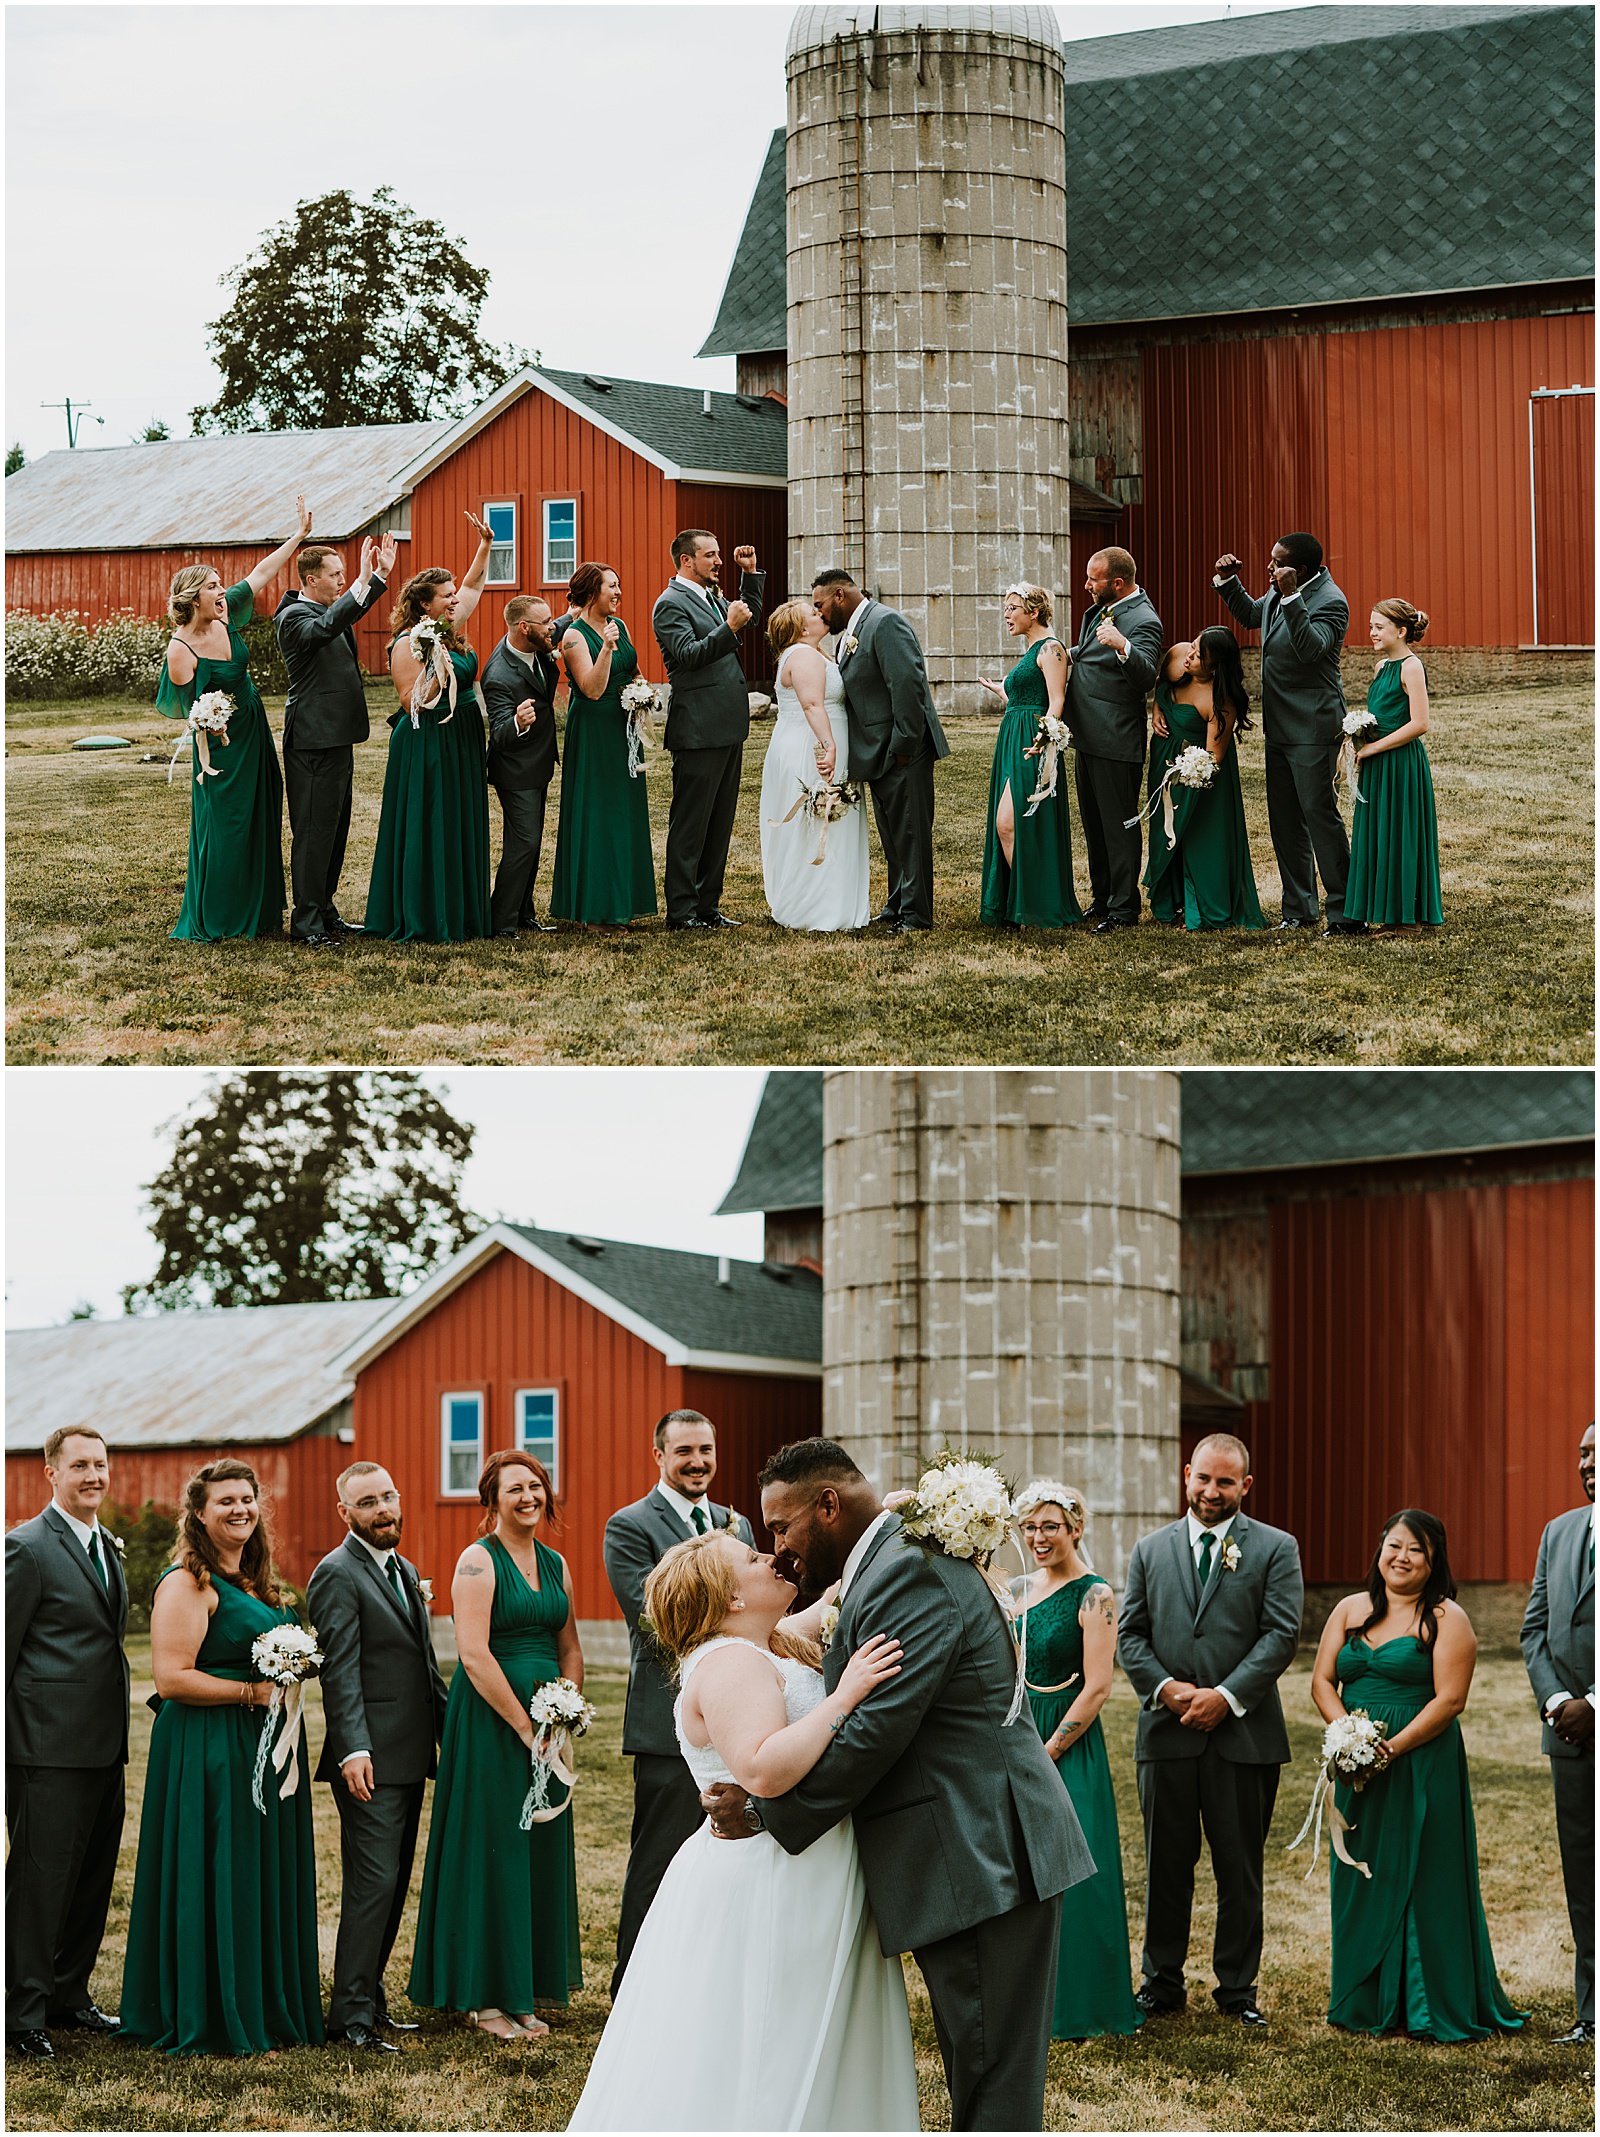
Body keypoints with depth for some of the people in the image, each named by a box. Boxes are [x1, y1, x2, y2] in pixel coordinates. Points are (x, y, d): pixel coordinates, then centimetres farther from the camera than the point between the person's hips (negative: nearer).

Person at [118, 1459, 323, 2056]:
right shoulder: (187, 1583, -11)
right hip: (209, 1753, -9)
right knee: (218, 1881, -5)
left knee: (268, 1883, 11)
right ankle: (214, 2024, 2)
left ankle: (269, 2012, 19)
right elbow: (172, 1678, -18)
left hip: (268, 1749, 9)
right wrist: (254, 1692, -19)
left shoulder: (258, 1582, 15)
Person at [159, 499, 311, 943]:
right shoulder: (181, 651, -21)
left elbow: (260, 575, 4)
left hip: (253, 735, 7)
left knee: (260, 826, 11)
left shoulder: (225, 617, -4)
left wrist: (300, 533, 6)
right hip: (221, 744, -7)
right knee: (221, 829, -2)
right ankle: (208, 922, 7)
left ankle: (258, 914, 20)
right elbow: (187, 710, -13)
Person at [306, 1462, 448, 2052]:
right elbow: (340, 1671, -17)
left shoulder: (405, 1571, 18)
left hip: (410, 1759, 9)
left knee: (392, 1886, 12)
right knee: (372, 1884, -11)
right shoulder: (337, 1575, -10)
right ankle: (352, 2015, -9)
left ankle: (369, 1999, 20)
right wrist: (353, 1749, -25)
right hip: (372, 1760, -9)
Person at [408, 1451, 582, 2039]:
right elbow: (474, 1655, -17)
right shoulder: (478, 1561, -9)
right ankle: (486, 1998, 4)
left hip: (547, 1730, 7)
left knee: (542, 1852, 9)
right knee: (492, 1852, -3)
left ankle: (524, 1993, 17)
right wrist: (526, 1728, -16)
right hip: (490, 1721, -7)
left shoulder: (556, 1565, 12)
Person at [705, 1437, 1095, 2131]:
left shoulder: (908, 1575, -17)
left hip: (983, 1858, -11)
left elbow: (874, 1734, -22)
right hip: (981, 1849, 11)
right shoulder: (902, 1562, 17)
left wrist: (763, 1811, -14)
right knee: (977, 2075, 15)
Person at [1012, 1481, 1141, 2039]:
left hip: (1070, 1747, -6)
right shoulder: (1017, 1590, 11)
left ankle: (1076, 2008, 5)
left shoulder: (1094, 1596, -9)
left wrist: (1046, 1756, -15)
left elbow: (1096, 1688, -13)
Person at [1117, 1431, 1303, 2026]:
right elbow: (1129, 1635, 8)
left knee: (1241, 1871, 4)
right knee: (1166, 1865, 7)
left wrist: (1228, 1696, -14)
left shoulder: (1274, 1549, 3)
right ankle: (1162, 1982, 17)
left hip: (1244, 1732, -2)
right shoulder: (1151, 1550, 12)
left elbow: (1281, 1635, -5)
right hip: (1168, 1730, 2)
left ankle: (1237, 1988, 13)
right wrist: (1165, 1687, -9)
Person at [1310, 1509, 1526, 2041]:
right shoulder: (1350, 1610, 11)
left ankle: (1432, 2008, 5)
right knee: (1361, 1880, 9)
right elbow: (1322, 1681, 7)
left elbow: (1449, 1699, -12)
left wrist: (1393, 1748, -20)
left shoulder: (1446, 1619, -5)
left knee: (1423, 1880, -2)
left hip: (1421, 1765, -5)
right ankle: (1366, 2002, 18)